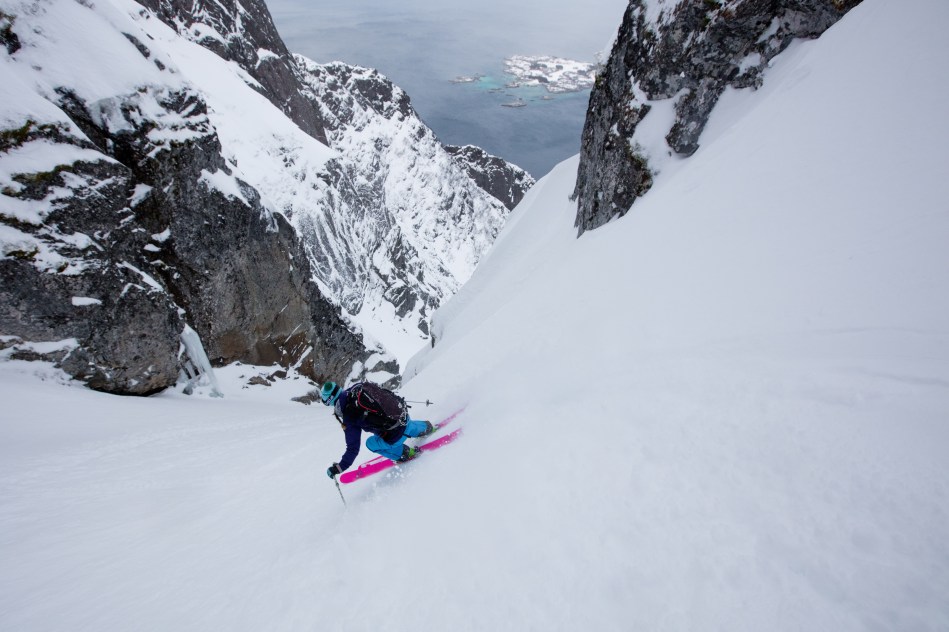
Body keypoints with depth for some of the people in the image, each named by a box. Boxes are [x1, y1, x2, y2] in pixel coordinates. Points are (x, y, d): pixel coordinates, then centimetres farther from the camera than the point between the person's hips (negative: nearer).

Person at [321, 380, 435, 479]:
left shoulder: (349, 417, -16)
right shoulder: (357, 387, -3)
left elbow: (353, 448, -10)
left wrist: (339, 468, 0)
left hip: (397, 434, -6)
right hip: (404, 412, 7)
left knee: (371, 444, 15)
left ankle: (406, 453, 21)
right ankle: (426, 427, 63)